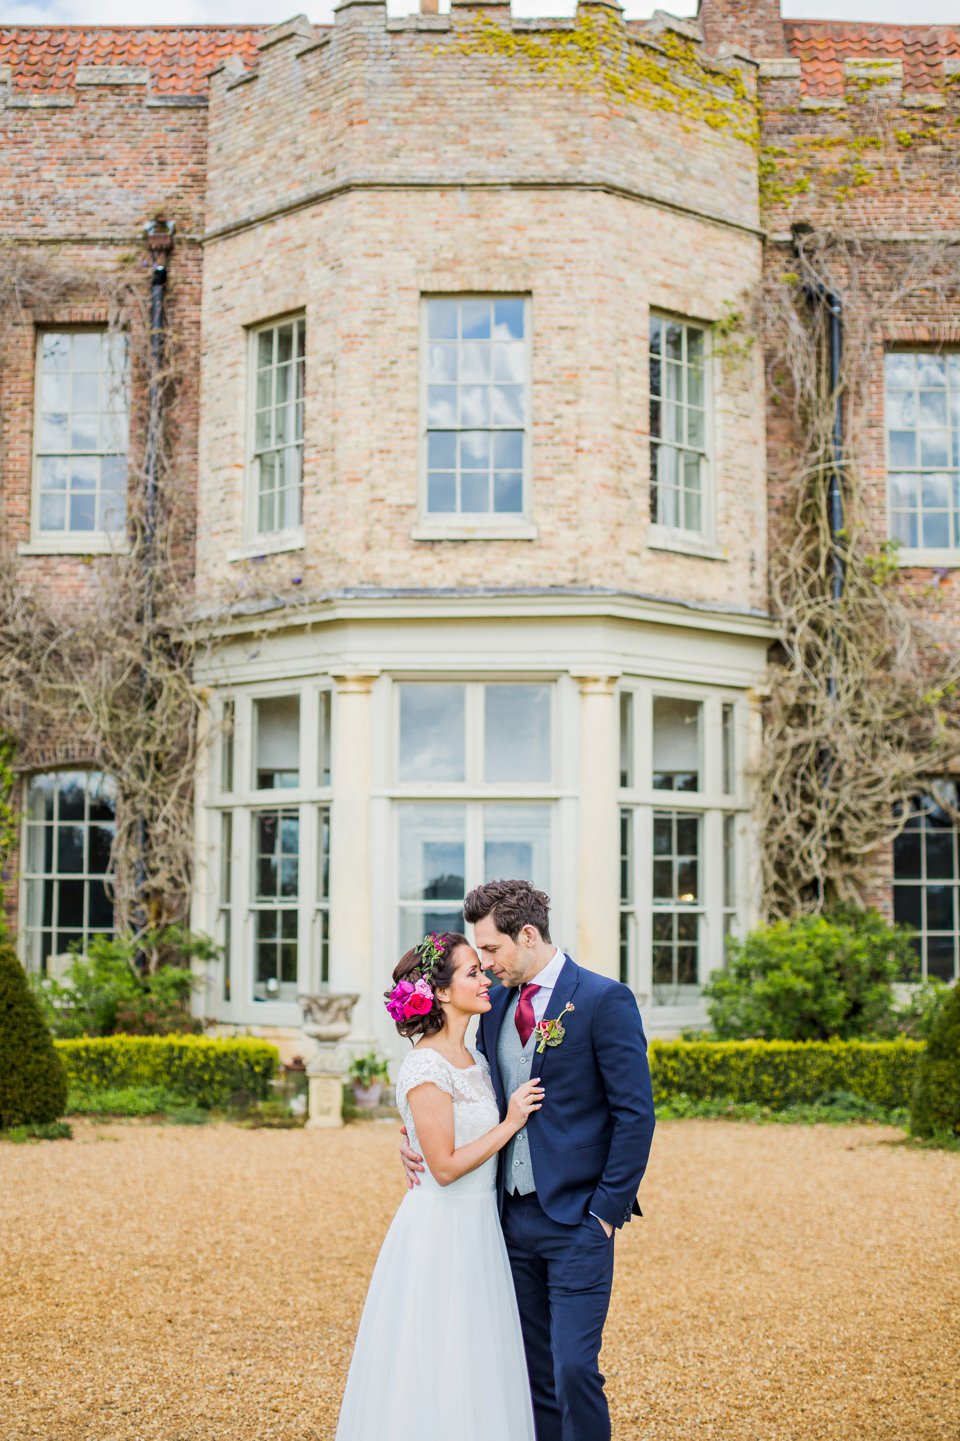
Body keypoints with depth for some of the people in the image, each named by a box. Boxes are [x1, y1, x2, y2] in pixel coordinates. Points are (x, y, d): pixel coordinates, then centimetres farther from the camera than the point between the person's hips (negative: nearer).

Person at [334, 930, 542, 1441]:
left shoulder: (474, 1061, 10)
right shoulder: (426, 1067, -16)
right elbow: (445, 1166, -20)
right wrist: (511, 1123, -13)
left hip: (479, 1227, 9)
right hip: (440, 1230, -9)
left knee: (476, 1365, 13)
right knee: (436, 1374, -2)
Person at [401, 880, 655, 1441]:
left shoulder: (604, 1000, -10)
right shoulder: (498, 1005, 11)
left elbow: (635, 1114, -11)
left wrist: (607, 1210, -13)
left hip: (576, 1221, -7)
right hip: (514, 1216, 7)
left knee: (574, 1368, -10)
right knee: (534, 1374, 12)